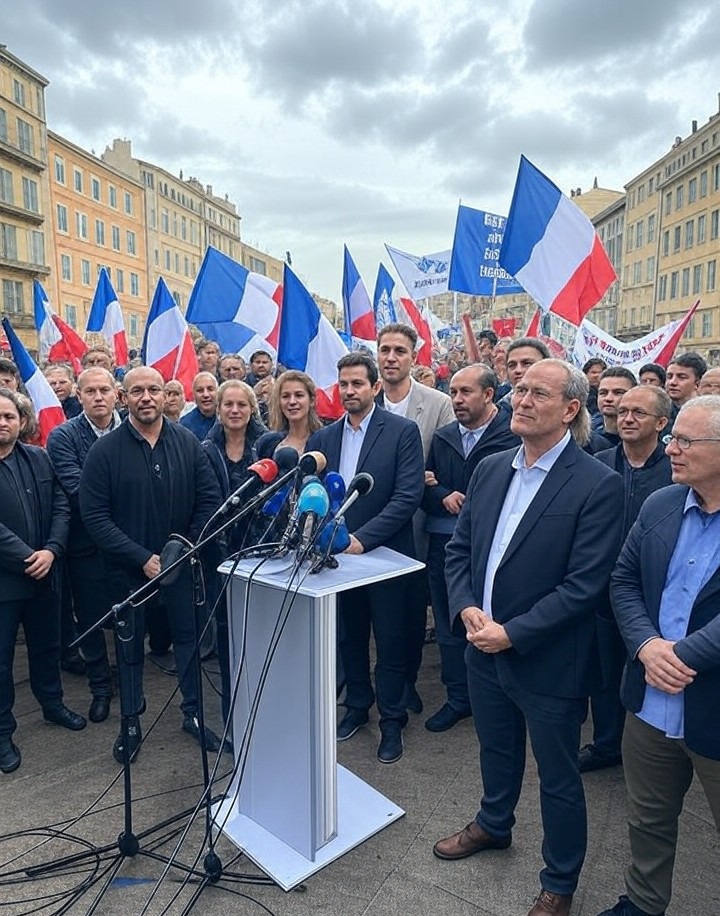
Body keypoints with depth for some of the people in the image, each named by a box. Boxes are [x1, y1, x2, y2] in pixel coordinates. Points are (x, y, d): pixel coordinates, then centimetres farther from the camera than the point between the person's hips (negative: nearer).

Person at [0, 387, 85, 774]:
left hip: (44, 572, 4)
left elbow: (61, 506, -1)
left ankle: (52, 703, 41)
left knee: (47, 645, 20)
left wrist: (51, 550, -14)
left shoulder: (39, 458, 3)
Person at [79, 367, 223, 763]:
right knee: (129, 645, 14)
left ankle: (193, 713, 32)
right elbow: (94, 516, -13)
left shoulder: (188, 443, -6)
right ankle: (131, 723, 33)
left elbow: (209, 498, -3)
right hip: (128, 567, -1)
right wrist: (142, 558, -17)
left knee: (189, 636, 12)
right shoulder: (105, 450, -11)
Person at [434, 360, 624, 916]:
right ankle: (494, 825, 56)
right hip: (485, 649, 6)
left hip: (548, 661, -5)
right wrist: (467, 609, -10)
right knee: (497, 751, 28)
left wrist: (512, 634, -21)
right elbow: (459, 549, 5)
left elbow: (585, 585, -21)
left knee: (558, 780, 16)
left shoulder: (599, 486, -18)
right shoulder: (490, 470, 1)